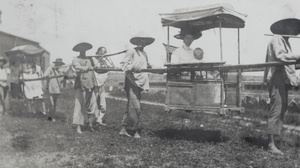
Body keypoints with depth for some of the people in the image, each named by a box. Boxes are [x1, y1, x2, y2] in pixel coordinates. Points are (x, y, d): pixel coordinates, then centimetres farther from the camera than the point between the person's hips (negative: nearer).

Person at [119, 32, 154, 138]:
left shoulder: (144, 54, 19)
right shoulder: (131, 52, -4)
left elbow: (146, 66, 19)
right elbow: (123, 64, -8)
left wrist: (149, 66, -2)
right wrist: (132, 68, -23)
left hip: (139, 82, 8)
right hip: (132, 81, -8)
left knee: (131, 107, 10)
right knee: (135, 107, -11)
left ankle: (123, 129, 16)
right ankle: (136, 131, -3)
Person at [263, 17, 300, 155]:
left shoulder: (285, 41, 23)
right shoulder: (277, 39, -8)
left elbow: (286, 58, 17)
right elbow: (280, 56, -23)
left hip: (283, 78, 11)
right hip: (276, 78, -11)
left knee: (282, 108, 12)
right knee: (276, 110, -12)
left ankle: (274, 137, 18)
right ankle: (271, 145, -11)